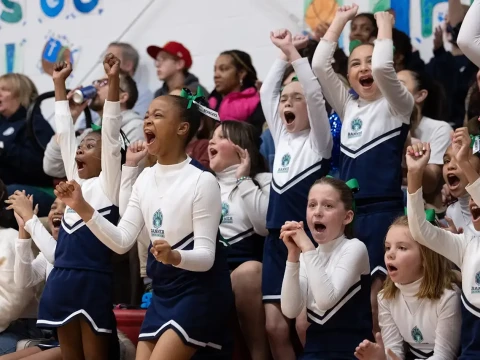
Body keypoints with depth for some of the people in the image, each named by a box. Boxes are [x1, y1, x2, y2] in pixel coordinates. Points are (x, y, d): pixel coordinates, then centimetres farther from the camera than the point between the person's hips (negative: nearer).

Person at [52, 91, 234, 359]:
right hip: (163, 292, 8)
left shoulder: (202, 181, -15)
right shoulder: (146, 179, 6)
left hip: (199, 292, -8)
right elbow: (122, 241, 3)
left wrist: (174, 256, -39)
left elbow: (206, 256, -17)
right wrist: (82, 208, -8)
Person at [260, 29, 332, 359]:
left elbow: (315, 95, -17)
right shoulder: (282, 137, 12)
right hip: (277, 239, 6)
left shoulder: (318, 141, -4)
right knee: (275, 326, 2)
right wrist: (283, 55, 8)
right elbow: (267, 91, 15)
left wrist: (294, 52, -17)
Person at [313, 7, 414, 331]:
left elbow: (382, 67, -17)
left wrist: (384, 22, -4)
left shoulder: (397, 105, 2)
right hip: (348, 212, 6)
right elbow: (320, 65, 8)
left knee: (375, 305, -10)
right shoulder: (347, 106, 16)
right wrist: (341, 20, 10)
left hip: (384, 211, -5)